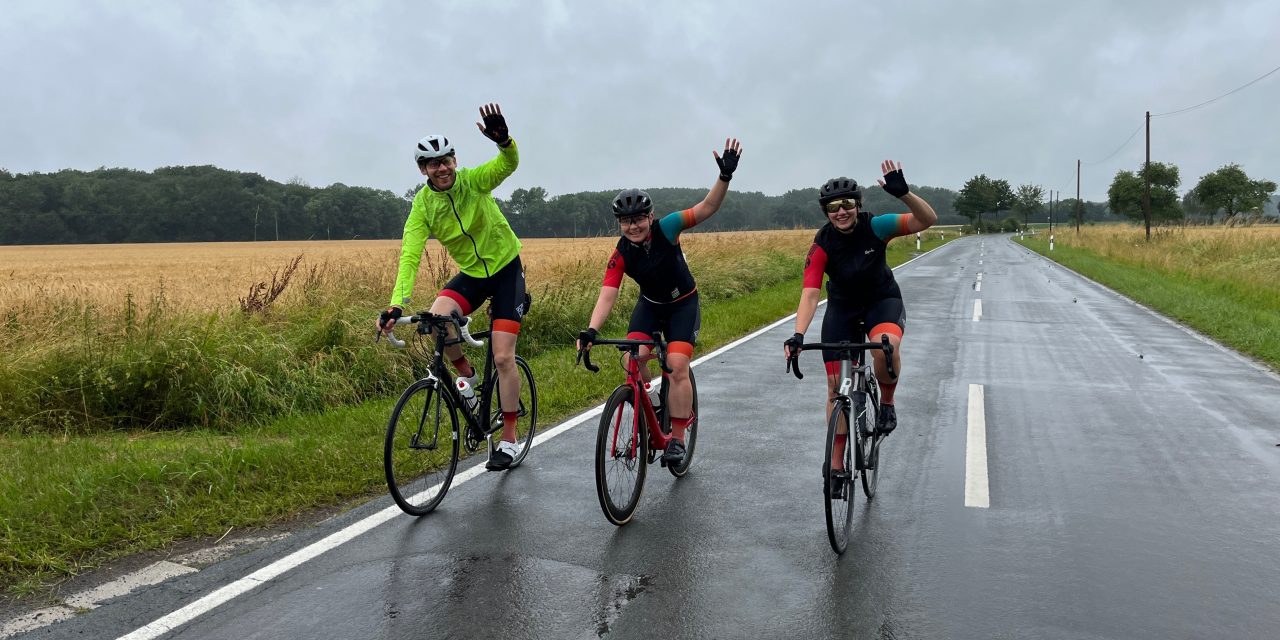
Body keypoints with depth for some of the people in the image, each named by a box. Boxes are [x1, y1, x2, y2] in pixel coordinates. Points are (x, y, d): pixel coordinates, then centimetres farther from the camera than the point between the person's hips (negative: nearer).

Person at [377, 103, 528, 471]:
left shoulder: (474, 180, -16)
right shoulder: (422, 205, -12)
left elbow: (509, 164, -34)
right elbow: (410, 255, -21)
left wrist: (503, 140, -57)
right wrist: (397, 304, -34)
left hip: (506, 268, -3)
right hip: (471, 274, 3)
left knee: (503, 357, -10)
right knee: (436, 319, -29)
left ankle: (509, 440, 4)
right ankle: (466, 375, 1)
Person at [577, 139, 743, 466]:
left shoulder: (666, 229, -24)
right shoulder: (620, 255, -20)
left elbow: (707, 208, -31)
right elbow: (607, 296, -27)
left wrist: (726, 176, -46)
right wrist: (591, 330, -42)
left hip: (683, 304, -2)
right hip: (650, 305, 2)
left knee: (677, 367, -17)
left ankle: (677, 438, -4)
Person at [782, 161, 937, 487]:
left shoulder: (876, 227, -22)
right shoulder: (822, 245, -23)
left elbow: (928, 220, -30)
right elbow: (810, 293, -32)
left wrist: (903, 192, -47)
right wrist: (798, 336, -46)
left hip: (882, 301, -1)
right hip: (842, 308, 1)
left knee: (886, 345, -37)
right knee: (835, 387, 0)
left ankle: (887, 401, -5)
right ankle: (836, 465, 14)